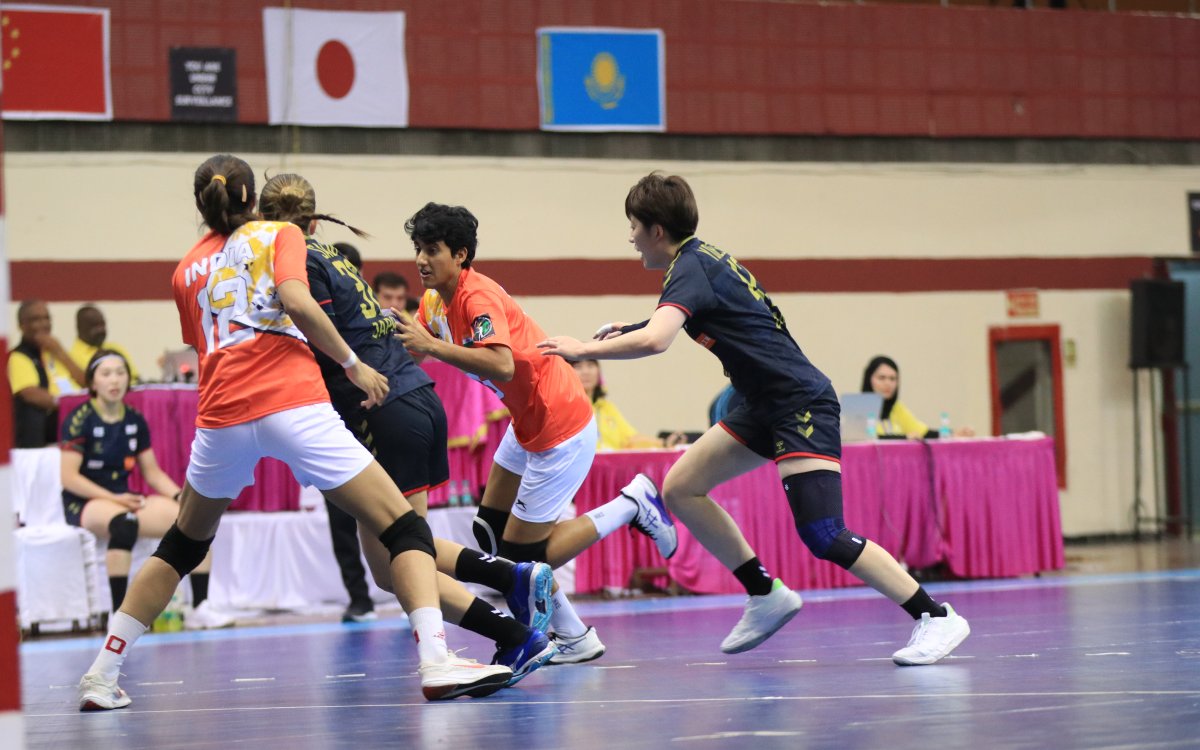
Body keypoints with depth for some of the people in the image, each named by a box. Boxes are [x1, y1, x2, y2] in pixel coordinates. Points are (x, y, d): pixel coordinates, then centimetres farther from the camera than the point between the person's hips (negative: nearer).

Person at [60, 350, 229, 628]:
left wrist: (179, 496, -6)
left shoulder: (135, 420, 9)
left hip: (125, 499, 6)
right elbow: (69, 478, -13)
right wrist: (113, 499, -22)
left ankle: (199, 608, -10)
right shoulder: (80, 419, -8)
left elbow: (153, 473, 13)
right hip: (85, 504, -6)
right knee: (125, 522, -41)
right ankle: (119, 614, -39)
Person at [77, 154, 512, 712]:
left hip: (221, 414, 4)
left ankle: (102, 676, 22)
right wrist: (353, 365, 0)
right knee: (403, 527, -3)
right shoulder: (279, 234, 12)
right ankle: (435, 662, -23)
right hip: (293, 402, -4)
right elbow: (296, 301, -6)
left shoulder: (187, 270, 23)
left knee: (182, 545, 25)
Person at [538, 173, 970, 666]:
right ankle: (766, 596, 12)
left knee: (823, 537, -17)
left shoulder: (691, 267, -14)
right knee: (680, 488, 7)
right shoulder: (706, 258, 14)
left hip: (802, 403, -10)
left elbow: (655, 342, -31)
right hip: (767, 406, 10)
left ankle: (936, 617, -11)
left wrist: (585, 349, -17)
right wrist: (629, 330, 25)